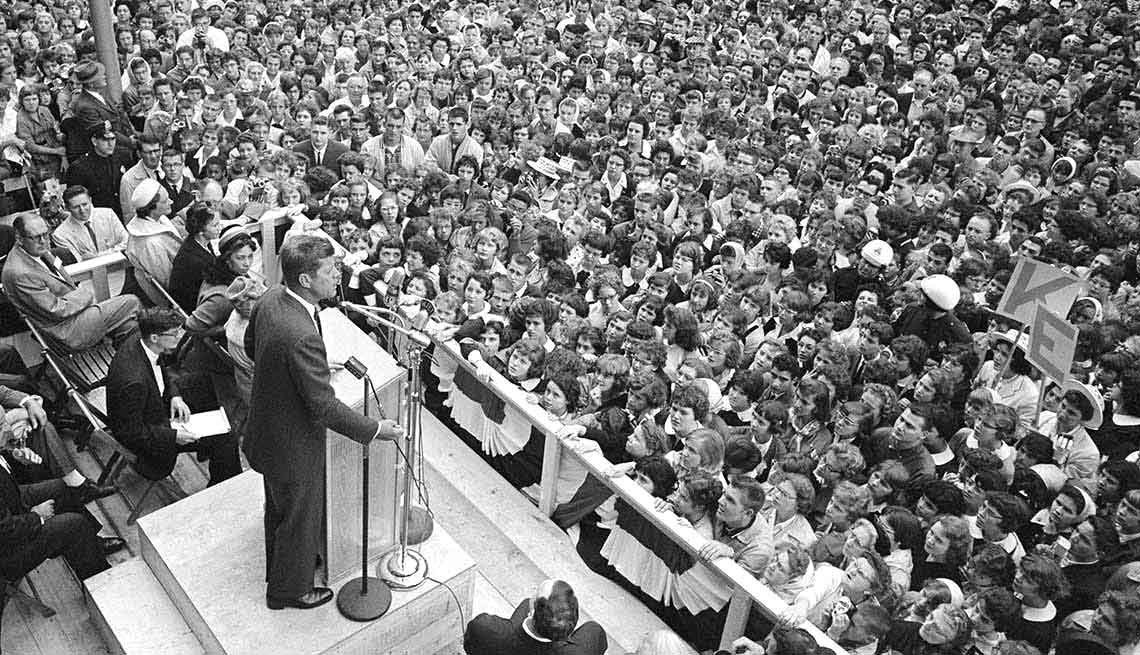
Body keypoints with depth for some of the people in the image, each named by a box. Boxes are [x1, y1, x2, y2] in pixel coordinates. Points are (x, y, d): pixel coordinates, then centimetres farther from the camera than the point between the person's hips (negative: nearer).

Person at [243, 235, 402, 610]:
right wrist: (375, 430, -22)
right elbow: (324, 406, -32)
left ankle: (279, 567, 55)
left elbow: (251, 345, 10)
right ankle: (289, 589, 40)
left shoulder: (269, 300, -10)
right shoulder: (302, 336, -38)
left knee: (279, 506, 31)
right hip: (294, 445, -9)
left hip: (268, 426, 9)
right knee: (300, 518, 16)